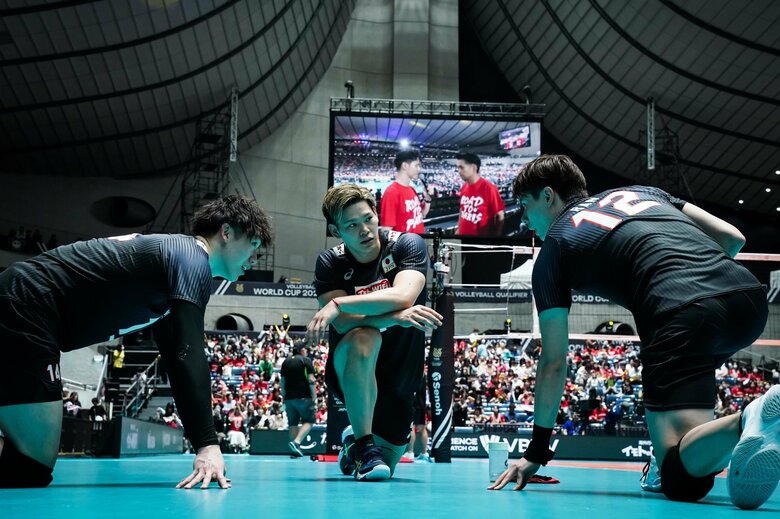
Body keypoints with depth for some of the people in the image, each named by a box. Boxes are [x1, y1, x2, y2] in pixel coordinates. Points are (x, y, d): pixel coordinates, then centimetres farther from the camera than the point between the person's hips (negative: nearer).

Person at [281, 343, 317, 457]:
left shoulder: (286, 362, 14)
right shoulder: (306, 361, -1)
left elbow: (282, 381, 14)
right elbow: (311, 379, -7)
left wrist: (284, 396, 19)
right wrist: (313, 396, -3)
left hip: (289, 397, 5)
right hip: (303, 397, -5)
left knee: (293, 423, 10)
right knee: (309, 421, 1)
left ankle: (295, 449, 7)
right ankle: (296, 442, -19)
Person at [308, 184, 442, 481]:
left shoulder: (407, 245, -11)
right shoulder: (330, 263, -9)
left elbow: (403, 297, -29)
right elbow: (343, 324, -23)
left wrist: (339, 303, -33)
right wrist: (396, 317, -37)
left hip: (399, 375, 2)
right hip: (348, 371, -1)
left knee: (384, 469, 5)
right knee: (363, 339, -38)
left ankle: (353, 441, 43)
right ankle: (363, 445, -22)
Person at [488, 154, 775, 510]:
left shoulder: (555, 246, 18)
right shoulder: (639, 192, 31)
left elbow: (553, 362, 15)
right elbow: (732, 237, 25)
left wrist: (536, 451, 23)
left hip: (683, 316, -6)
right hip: (748, 296, 7)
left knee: (681, 479, -6)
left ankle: (749, 422, -36)